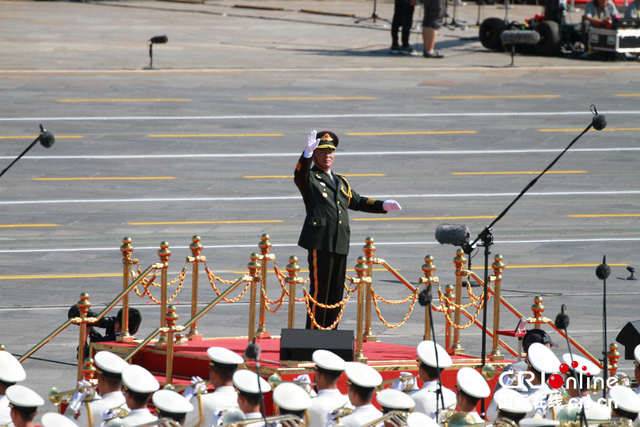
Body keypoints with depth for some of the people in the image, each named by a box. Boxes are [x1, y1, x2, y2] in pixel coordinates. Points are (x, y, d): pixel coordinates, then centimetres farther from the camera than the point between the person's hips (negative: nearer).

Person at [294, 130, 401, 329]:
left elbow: (357, 201, 32)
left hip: (340, 244, 7)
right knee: (319, 290, -8)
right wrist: (307, 153, -36)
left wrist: (383, 206, 20)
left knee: (336, 292, 9)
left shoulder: (340, 182, 25)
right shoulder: (310, 179, 3)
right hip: (320, 242, -7)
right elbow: (299, 176, -19)